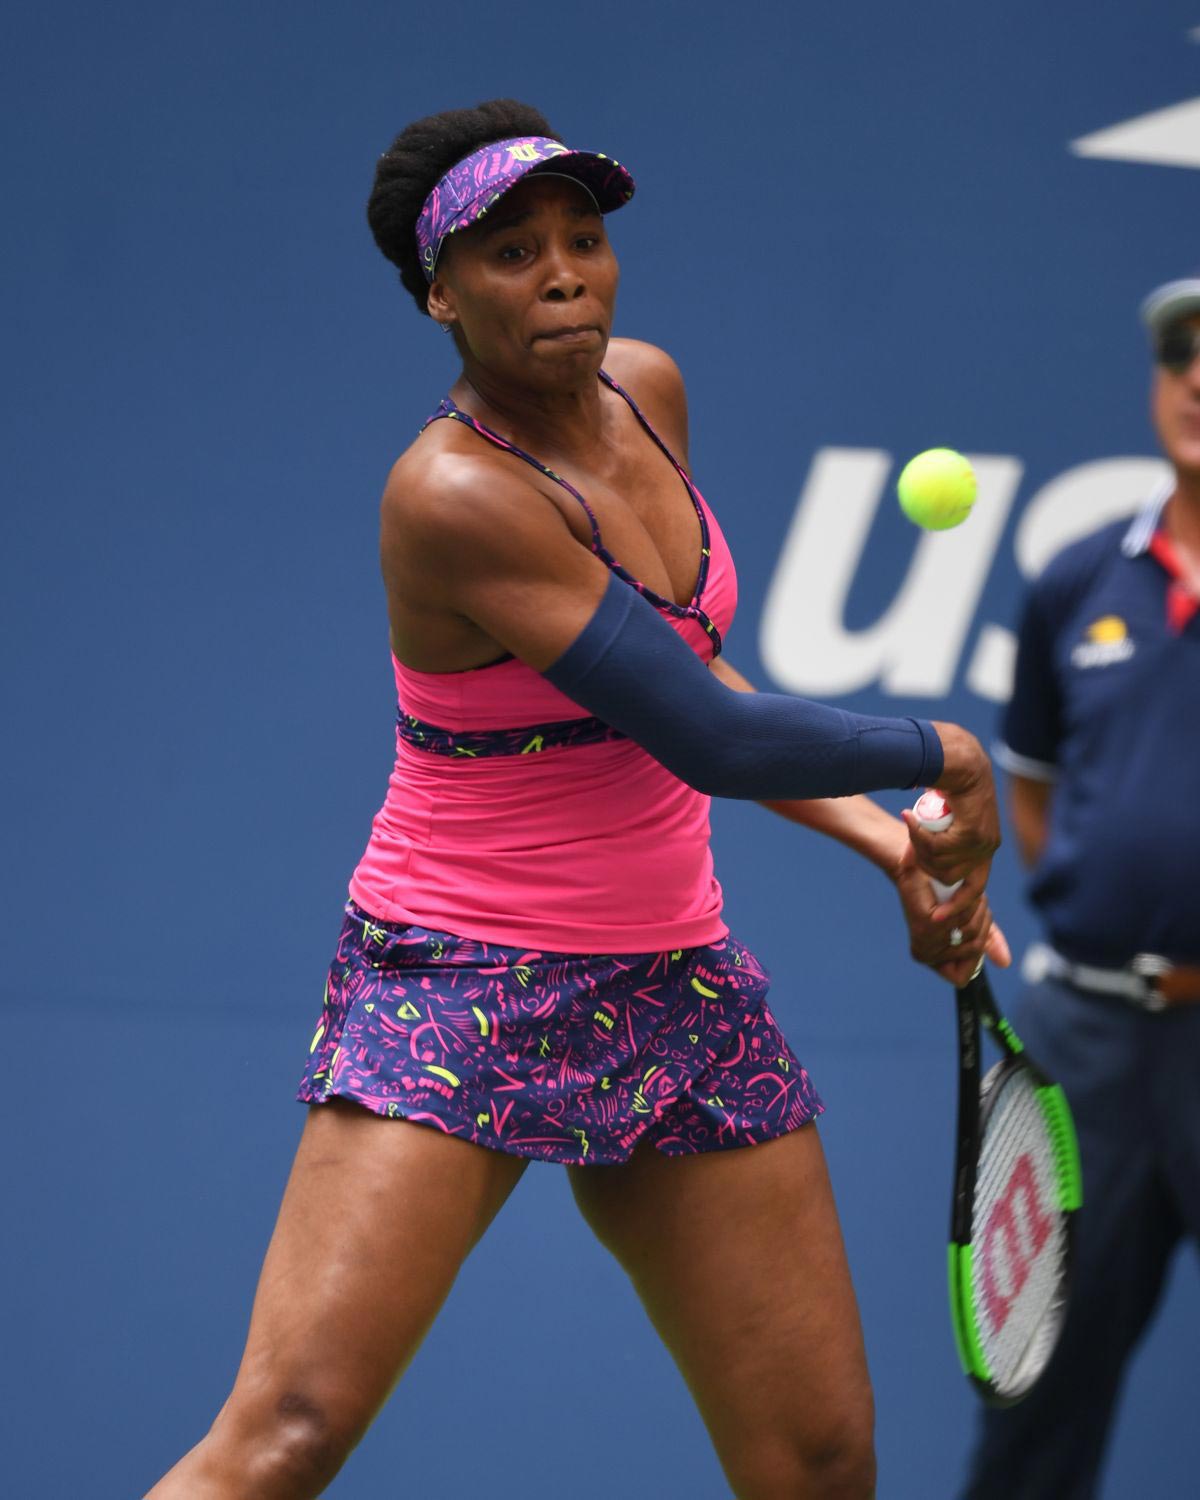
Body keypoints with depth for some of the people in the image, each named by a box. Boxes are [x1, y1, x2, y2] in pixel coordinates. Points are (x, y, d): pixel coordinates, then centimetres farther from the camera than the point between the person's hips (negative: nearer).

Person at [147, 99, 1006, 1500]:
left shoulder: (645, 387, 3)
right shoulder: (455, 495, -22)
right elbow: (711, 740, -20)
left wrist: (884, 837, 10)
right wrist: (938, 755, -6)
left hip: (676, 989, 8)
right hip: (460, 994, -7)